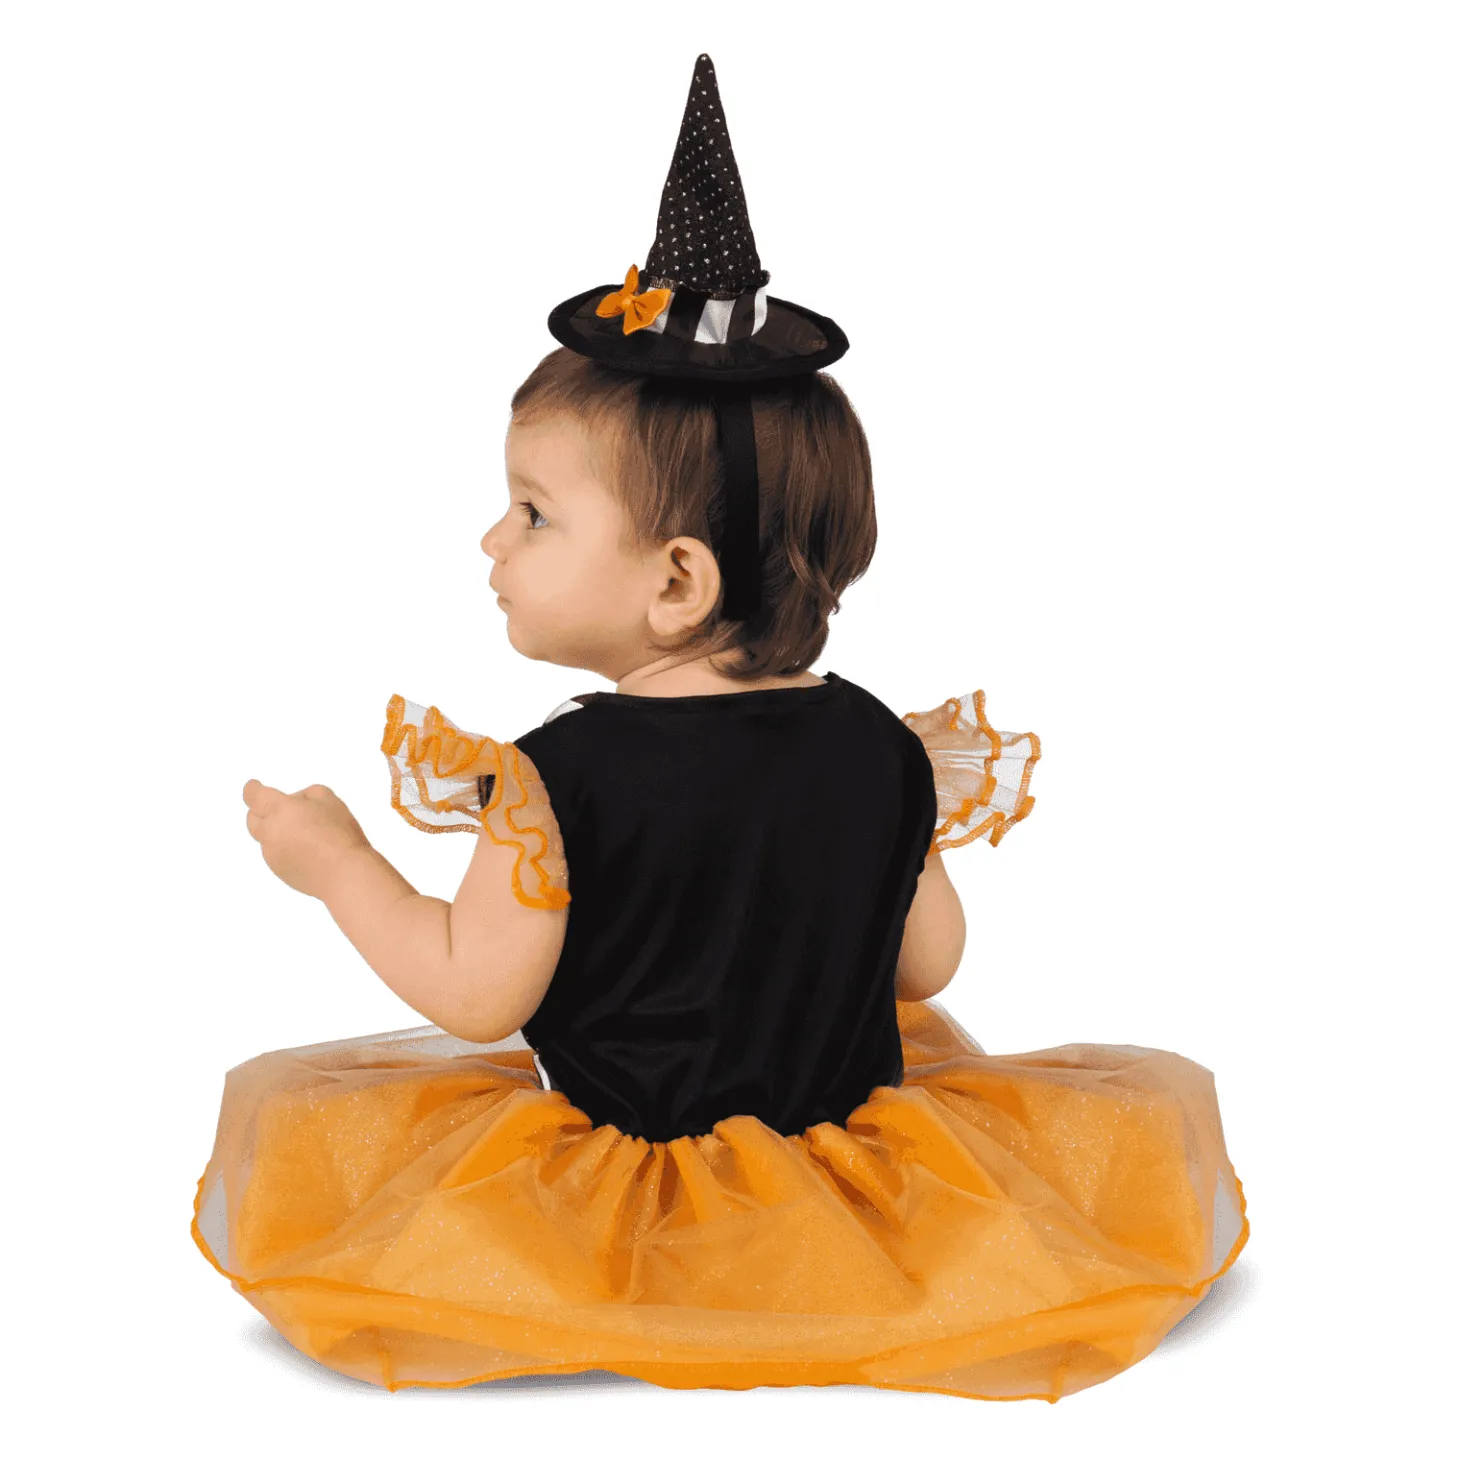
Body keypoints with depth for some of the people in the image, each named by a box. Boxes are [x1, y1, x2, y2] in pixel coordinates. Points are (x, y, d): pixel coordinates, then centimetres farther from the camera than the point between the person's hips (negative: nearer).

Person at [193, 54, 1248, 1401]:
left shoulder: (561, 773, -24)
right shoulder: (880, 750, -11)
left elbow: (475, 996, -17)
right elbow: (929, 965, 0)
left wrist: (336, 860, -2)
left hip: (612, 1191, -2)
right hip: (843, 1169, 3)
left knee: (281, 1105, 16)